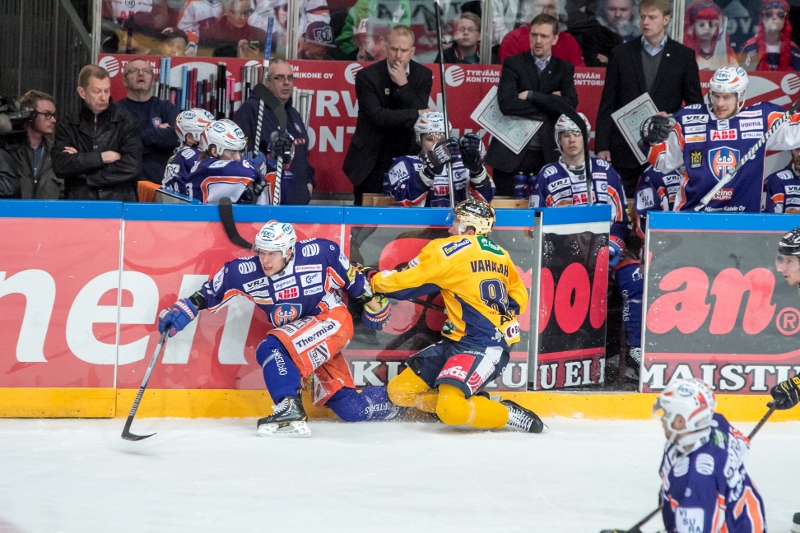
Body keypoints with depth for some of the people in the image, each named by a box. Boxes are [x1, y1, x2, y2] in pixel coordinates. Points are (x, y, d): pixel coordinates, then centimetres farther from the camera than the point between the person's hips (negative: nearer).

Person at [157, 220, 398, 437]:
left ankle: (290, 411, -28)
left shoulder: (319, 253, -18)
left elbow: (350, 276, -3)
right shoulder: (246, 271, -11)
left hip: (332, 321, -5)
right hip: (299, 340, 5)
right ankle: (385, 402, 31)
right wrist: (184, 309, -12)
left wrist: (371, 301, 6)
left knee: (272, 349, -29)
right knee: (352, 411, 2)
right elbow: (212, 291, -2)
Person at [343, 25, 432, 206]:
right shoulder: (367, 75, -10)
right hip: (371, 160, -2)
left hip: (405, 156, 2)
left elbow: (420, 111, -11)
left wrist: (403, 85, -21)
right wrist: (416, 114, -20)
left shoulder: (423, 75, 0)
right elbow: (377, 116, -19)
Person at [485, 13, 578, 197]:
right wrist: (548, 103, -10)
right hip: (512, 151, -1)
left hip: (548, 153, 1)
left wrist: (531, 95, -12)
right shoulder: (513, 64, 2)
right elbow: (507, 104, -14)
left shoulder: (564, 69, 9)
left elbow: (570, 105, -8)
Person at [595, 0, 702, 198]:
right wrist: (601, 146, -1)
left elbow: (695, 104, 8)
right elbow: (607, 105, 6)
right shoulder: (621, 54, 7)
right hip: (624, 149, 1)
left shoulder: (684, 56, 5)